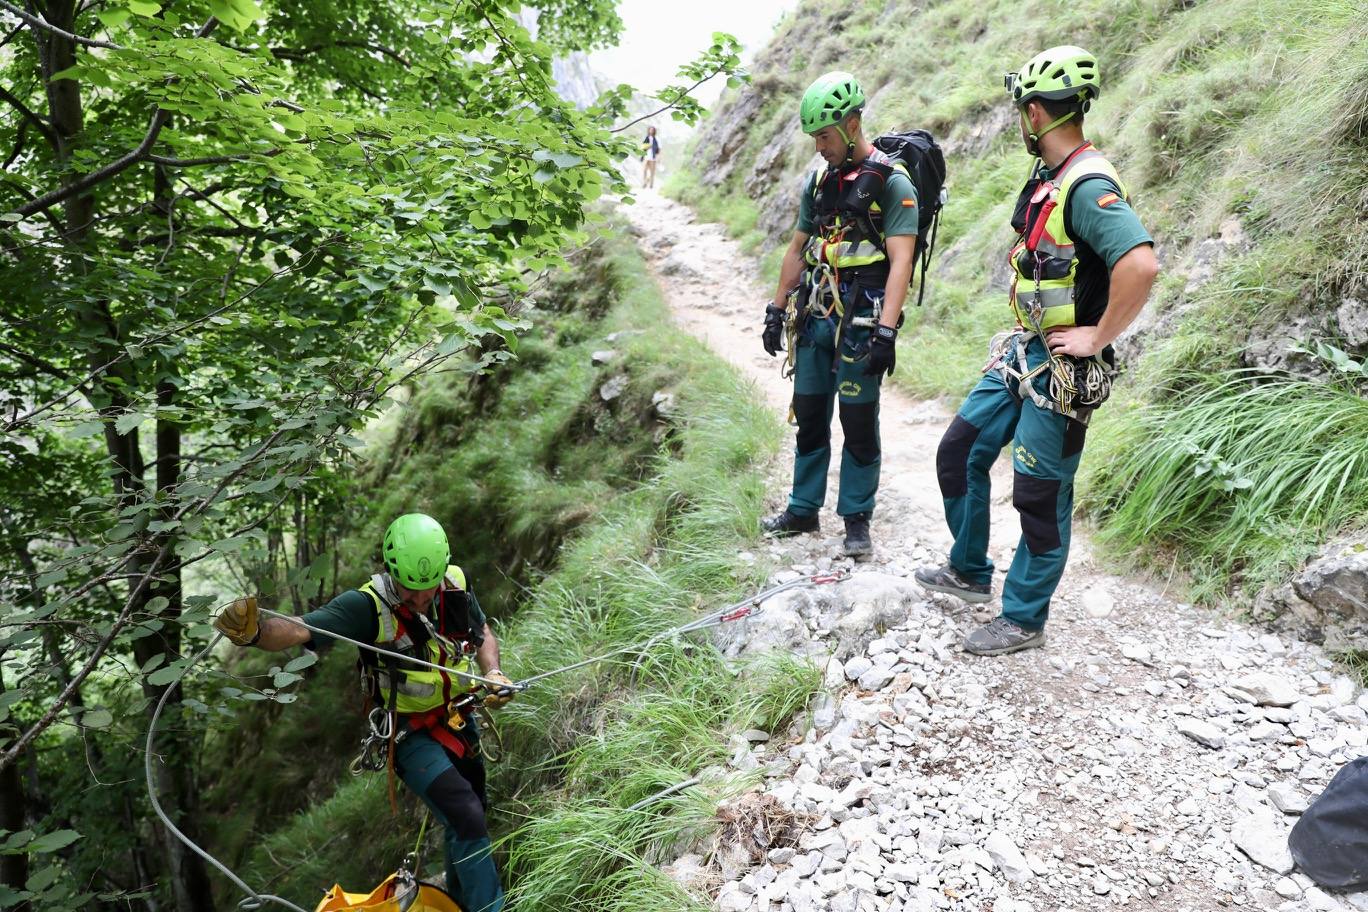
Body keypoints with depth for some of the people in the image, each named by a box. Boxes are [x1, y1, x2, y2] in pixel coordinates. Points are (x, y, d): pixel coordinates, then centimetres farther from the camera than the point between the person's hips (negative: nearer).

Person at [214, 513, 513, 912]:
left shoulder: (455, 584, -14)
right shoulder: (369, 605, -28)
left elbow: (483, 634, 4)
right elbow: (297, 630, -42)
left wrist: (493, 674, -13)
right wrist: (255, 631, -62)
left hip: (459, 720, 6)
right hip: (411, 735, -6)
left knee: (472, 810, 22)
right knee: (468, 821, -18)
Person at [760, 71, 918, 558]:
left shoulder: (892, 183, -10)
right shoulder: (819, 181, 11)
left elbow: (900, 262, -17)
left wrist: (886, 331, -24)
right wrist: (776, 310, 14)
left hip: (861, 321, -6)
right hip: (815, 317, 7)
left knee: (858, 422, 1)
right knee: (809, 416, 12)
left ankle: (857, 519, 15)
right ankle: (803, 510, 25)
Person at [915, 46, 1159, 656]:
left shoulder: (1088, 186, -21)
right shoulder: (1048, 179, 10)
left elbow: (1140, 265, -36)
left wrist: (1097, 337, -25)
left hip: (1063, 370, -10)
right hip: (1024, 354, 10)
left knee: (1041, 496, 2)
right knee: (959, 454, 15)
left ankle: (1023, 619, 19)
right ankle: (970, 571, 33)